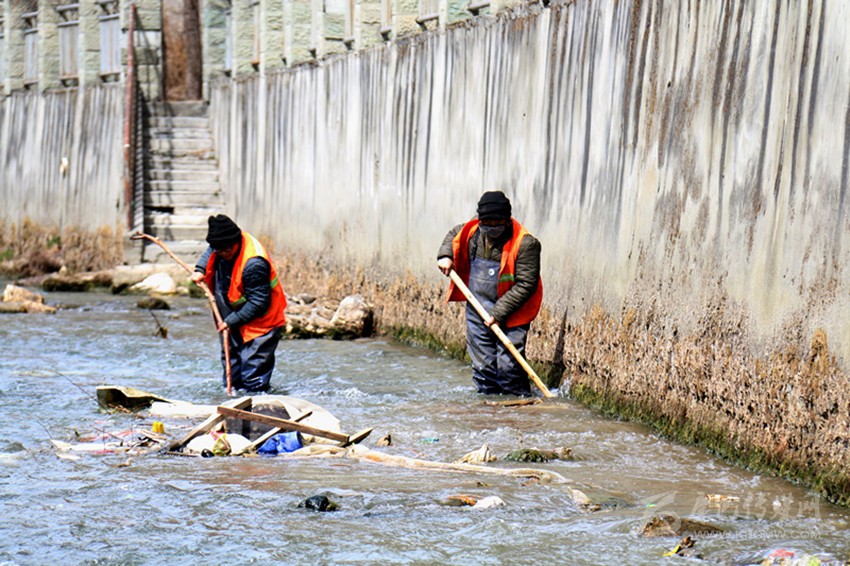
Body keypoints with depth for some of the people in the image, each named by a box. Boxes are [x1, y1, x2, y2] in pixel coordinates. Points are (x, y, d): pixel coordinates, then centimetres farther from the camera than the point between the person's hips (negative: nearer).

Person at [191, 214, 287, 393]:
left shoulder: (254, 265, -33)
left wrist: (231, 321, -25)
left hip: (259, 323, -9)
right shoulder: (221, 244, -7)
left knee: (254, 381, -9)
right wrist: (200, 270, 3)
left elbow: (258, 303, -28)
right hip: (232, 320, 9)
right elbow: (210, 251, 21)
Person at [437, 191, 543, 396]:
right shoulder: (472, 231, -1)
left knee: (509, 367, -10)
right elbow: (453, 235, 23)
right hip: (477, 309, 5)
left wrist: (498, 313, -21)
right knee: (483, 366, 10)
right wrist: (445, 256, 3)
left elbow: (526, 284, -18)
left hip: (510, 316, -5)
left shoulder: (525, 243, -18)